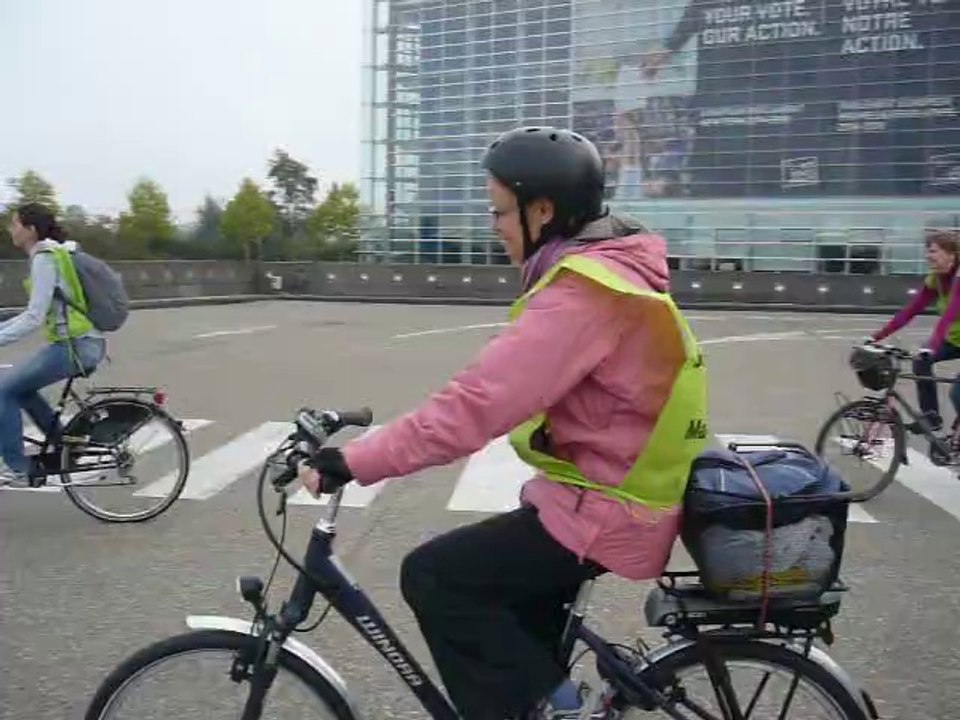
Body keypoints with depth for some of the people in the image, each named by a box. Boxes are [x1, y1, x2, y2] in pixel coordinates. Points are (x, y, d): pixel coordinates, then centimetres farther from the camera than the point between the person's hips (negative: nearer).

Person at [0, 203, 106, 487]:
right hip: (84, 343, 10)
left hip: (74, 346, -10)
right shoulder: (50, 253, 16)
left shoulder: (44, 258, -14)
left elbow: (34, 319, -20)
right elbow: (36, 312, 22)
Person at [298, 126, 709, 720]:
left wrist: (353, 462, -27)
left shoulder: (580, 292, -24)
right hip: (622, 495, 10)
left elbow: (478, 402, -30)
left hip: (602, 512, -10)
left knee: (433, 576, -8)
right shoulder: (613, 266, 9)